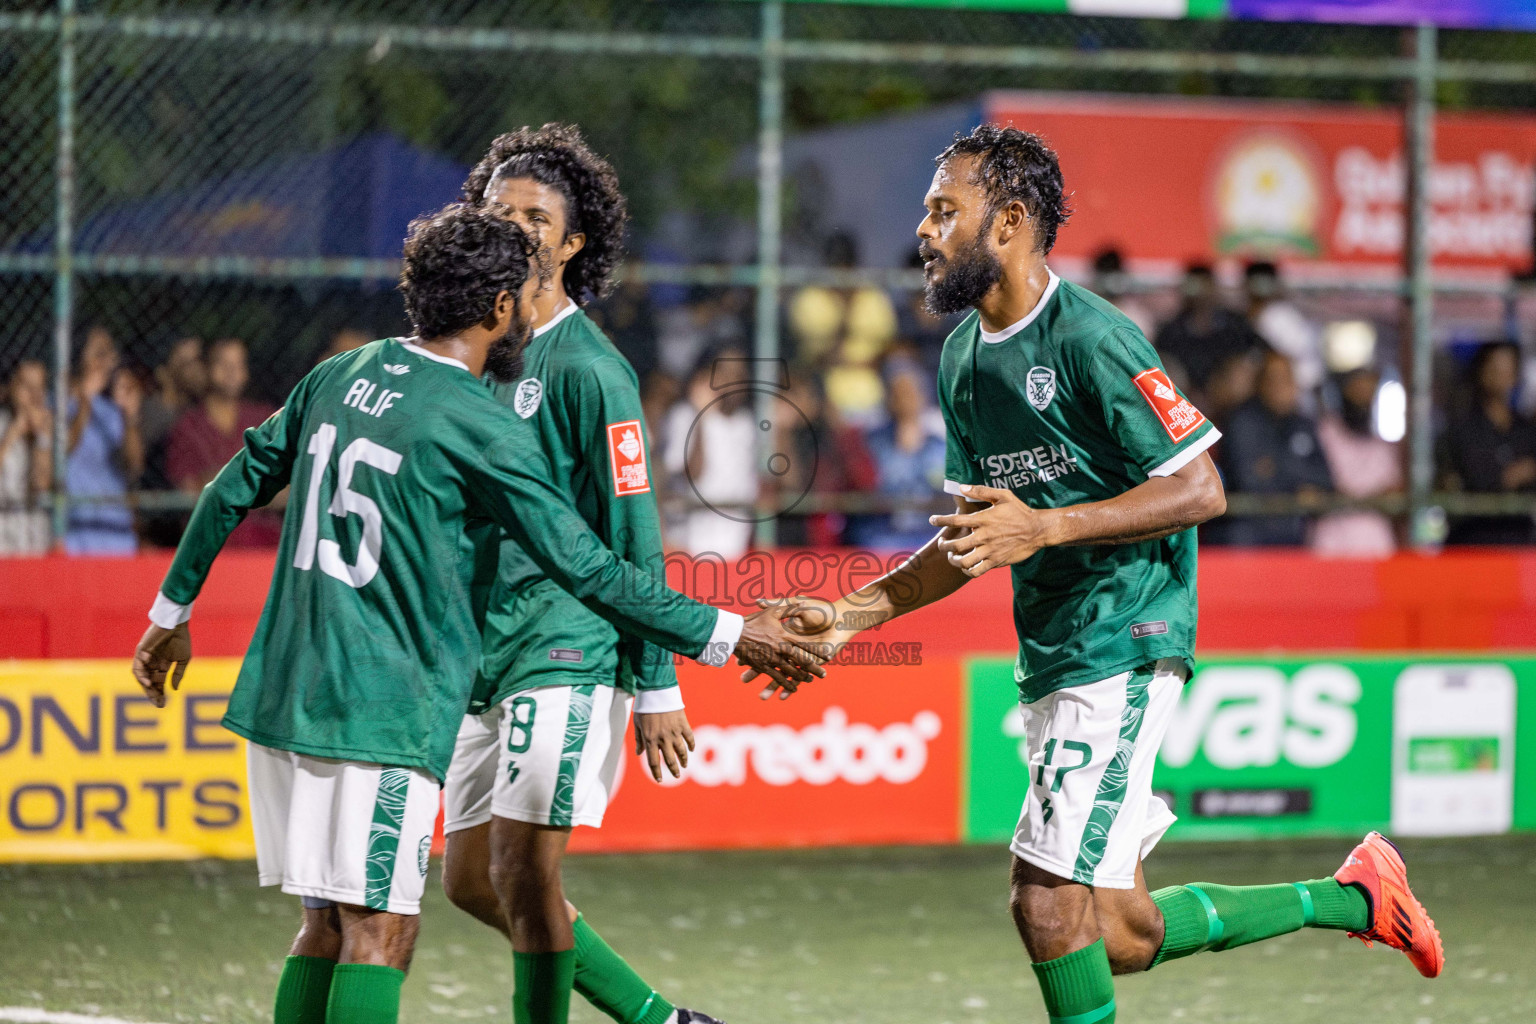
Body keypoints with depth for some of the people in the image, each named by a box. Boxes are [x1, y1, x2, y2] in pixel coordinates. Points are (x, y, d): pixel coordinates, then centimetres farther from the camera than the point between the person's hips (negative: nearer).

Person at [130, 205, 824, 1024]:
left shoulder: (339, 377, 11)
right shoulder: (482, 428, -9)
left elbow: (234, 489, 18)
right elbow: (587, 570, -9)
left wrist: (172, 610, 30)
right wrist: (726, 636, -2)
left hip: (280, 694, 7)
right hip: (381, 711, -7)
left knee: (327, 925, 12)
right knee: (379, 929, -7)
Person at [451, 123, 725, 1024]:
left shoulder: (587, 368, -11)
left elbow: (634, 537, -13)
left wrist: (657, 688, -15)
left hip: (568, 653, -9)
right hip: (485, 659, 9)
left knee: (524, 873, -12)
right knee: (472, 879, 10)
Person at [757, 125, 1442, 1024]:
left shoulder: (1089, 337, -14)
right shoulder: (965, 358, 13)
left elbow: (1200, 489, -17)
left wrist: (1045, 527, -25)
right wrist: (855, 613, 9)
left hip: (1123, 646, -9)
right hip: (1051, 654, 9)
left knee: (1048, 899, -13)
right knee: (1118, 936, 9)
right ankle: (1350, 896, 25)